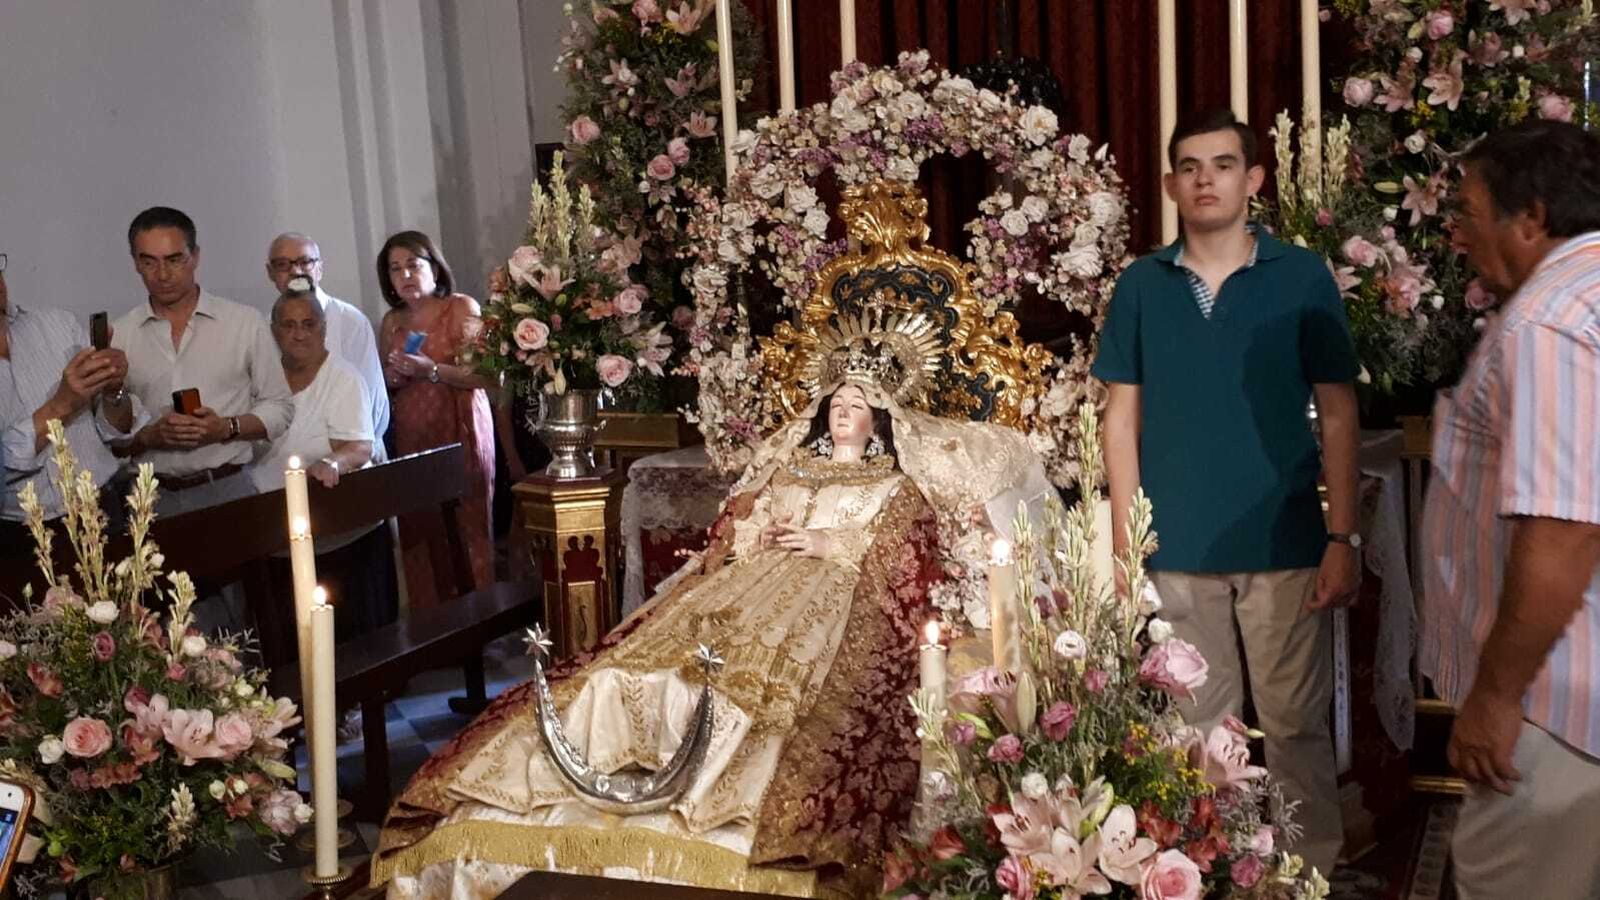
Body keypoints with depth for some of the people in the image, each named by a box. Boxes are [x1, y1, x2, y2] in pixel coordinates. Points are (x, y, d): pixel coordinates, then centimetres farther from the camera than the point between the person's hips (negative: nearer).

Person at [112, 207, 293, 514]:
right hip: (154, 497, 1)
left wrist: (227, 428, -10)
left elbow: (279, 406, 6)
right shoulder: (119, 336, 6)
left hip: (229, 489, -1)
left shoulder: (245, 322, 3)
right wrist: (149, 436, -11)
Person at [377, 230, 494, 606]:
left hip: (459, 432, -4)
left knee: (465, 529, -6)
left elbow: (485, 375, -10)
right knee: (418, 532, 0)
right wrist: (393, 376, 2)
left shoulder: (462, 308, -1)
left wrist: (432, 370, -19)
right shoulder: (391, 322, 14)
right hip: (411, 436, 4)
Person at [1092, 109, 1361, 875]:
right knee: (1196, 726, 12)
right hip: (1178, 551, 2)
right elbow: (1122, 418, 6)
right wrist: (1124, 543, 1)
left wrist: (1343, 537, -6)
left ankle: (1315, 869, 23)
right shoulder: (1140, 286, 4)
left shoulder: (1302, 277, -1)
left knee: (1295, 725, 6)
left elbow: (1338, 415, 0)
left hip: (1286, 547, -1)